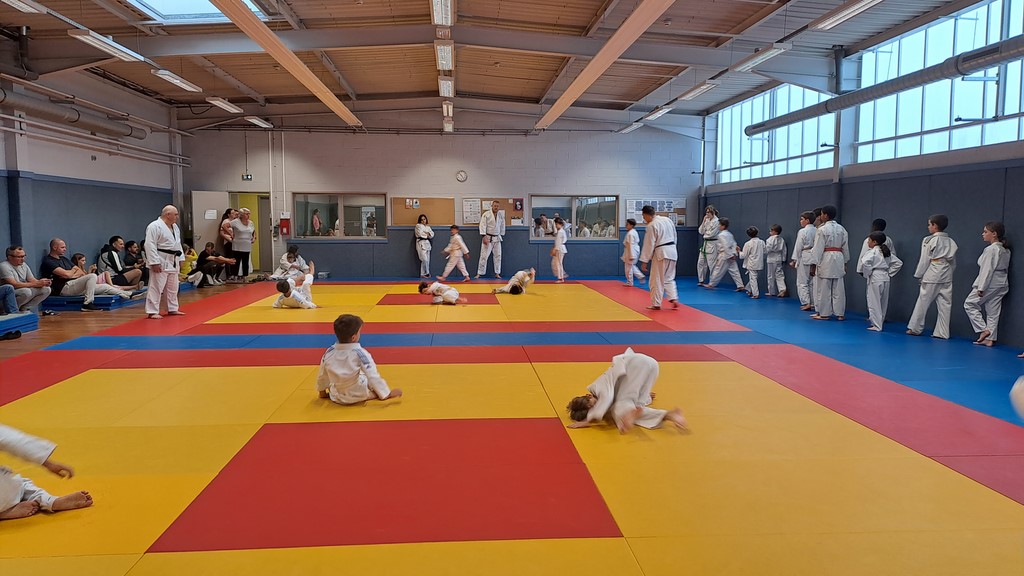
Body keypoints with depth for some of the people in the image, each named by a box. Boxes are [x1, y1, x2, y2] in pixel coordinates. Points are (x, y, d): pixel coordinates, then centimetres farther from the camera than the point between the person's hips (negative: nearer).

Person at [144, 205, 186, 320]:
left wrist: (180, 259, 16)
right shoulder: (154, 226, -16)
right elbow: (150, 245, -20)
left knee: (172, 287, 17)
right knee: (156, 287, -7)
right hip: (160, 262, -9)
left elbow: (178, 244, 22)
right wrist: (155, 262, -23)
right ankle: (152, 312, -3)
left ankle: (172, 309, 29)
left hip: (172, 262, 9)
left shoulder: (174, 227, 14)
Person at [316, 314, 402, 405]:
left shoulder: (329, 352, -8)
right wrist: (388, 393, -11)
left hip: (337, 397, 3)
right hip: (358, 395, -3)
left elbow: (322, 375, 7)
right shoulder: (360, 353, -21)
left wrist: (322, 391, 24)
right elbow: (373, 376, -18)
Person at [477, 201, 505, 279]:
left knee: (498, 256, 7)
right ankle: (479, 273, 0)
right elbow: (482, 226, -14)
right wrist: (484, 237, -20)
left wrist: (501, 236, 11)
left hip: (497, 238, 5)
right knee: (484, 256, -6)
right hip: (488, 238, -5)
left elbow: (502, 226, 14)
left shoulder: (501, 216, 5)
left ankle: (497, 273, 16)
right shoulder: (486, 214, -10)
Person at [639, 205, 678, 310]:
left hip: (661, 253, -8)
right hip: (672, 252, 8)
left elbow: (649, 245, -13)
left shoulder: (651, 226, -13)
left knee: (657, 280, 3)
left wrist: (645, 261, -8)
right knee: (669, 278, 17)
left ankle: (656, 304, 8)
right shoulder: (668, 220, 10)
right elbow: (674, 237, 16)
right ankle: (674, 299, 4)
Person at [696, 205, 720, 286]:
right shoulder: (707, 220, 11)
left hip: (712, 244, -8)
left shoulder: (716, 221, -12)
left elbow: (712, 233, -18)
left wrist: (705, 234, 0)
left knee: (712, 264, -4)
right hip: (705, 244, 8)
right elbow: (700, 231, 5)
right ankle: (701, 281, 20)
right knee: (701, 262, 10)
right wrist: (704, 221, -4)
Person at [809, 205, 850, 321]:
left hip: (826, 259, -6)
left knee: (824, 288, 2)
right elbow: (845, 247, 13)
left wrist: (814, 264, -6)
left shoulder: (822, 229, -11)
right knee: (838, 288, 9)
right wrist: (845, 262, 21)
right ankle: (840, 313, 13)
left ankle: (824, 313, 6)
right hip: (839, 259, 6)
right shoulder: (842, 229, 8)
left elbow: (818, 248, -11)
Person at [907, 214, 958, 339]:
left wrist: (919, 275, 1)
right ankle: (942, 332, 10)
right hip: (947, 277, 5)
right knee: (945, 305, 6)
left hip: (932, 276, -5)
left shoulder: (929, 240, -8)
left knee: (923, 302, 5)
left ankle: (915, 328, 13)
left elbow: (924, 260, -6)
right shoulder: (951, 242, 9)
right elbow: (953, 262, 13)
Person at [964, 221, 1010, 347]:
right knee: (993, 311, 10)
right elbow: (1004, 268, 18)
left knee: (970, 304, 5)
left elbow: (987, 269, -20)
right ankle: (990, 338, 14)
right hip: (1001, 284, 9)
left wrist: (981, 288, -19)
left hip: (990, 284, -9)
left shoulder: (991, 249, -17)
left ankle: (983, 329, 0)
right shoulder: (1006, 250, 12)